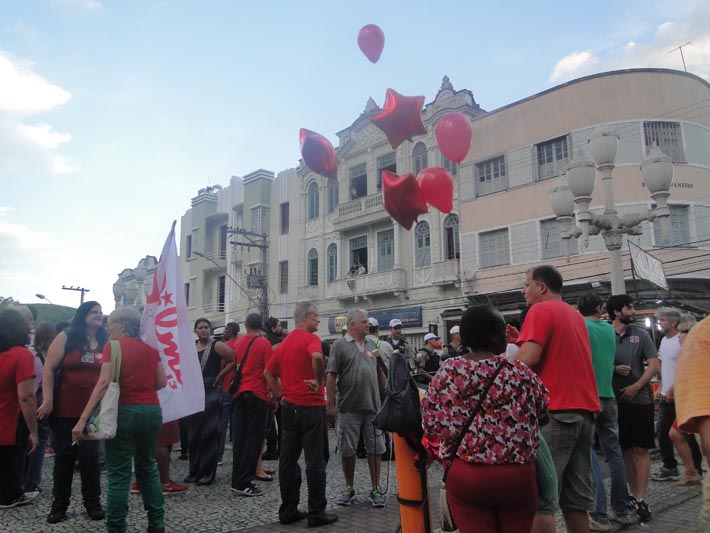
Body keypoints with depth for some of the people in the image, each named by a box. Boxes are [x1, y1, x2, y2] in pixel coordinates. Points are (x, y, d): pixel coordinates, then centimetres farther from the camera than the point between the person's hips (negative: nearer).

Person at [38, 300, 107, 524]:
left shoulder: (106, 342, 6)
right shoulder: (66, 338, -2)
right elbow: (48, 369, -5)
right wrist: (47, 401, -12)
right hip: (65, 409, -1)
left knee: (90, 455, 4)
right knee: (64, 455, 9)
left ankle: (93, 503, 15)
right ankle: (59, 504, 21)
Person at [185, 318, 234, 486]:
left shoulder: (217, 346, -7)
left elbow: (235, 360, -13)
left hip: (211, 392, -6)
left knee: (209, 434, -1)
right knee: (193, 434, 11)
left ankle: (207, 473, 7)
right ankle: (194, 471, 23)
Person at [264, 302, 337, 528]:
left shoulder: (284, 342, 13)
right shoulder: (310, 338, -11)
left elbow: (268, 372, 17)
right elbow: (317, 357, -33)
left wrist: (280, 395, 15)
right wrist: (319, 380, -19)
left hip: (289, 406, 8)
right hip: (310, 406, -8)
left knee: (288, 460, 10)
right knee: (315, 461, 0)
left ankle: (288, 510, 16)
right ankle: (316, 513, 6)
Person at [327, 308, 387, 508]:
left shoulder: (372, 344, 10)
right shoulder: (340, 345, -4)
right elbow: (331, 376, -7)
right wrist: (331, 404, -10)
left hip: (373, 405, 4)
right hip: (349, 408, -3)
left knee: (375, 449, 7)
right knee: (347, 450, 7)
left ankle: (375, 489, 19)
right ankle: (349, 488, 24)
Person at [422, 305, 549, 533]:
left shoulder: (447, 371, -5)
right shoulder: (520, 372, -9)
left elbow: (430, 422, 0)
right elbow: (544, 412, 3)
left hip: (464, 475, 1)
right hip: (517, 475, -1)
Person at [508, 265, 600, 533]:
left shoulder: (540, 311, -7)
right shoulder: (575, 314, 19)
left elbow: (528, 358, -18)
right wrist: (524, 339, 14)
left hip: (555, 410, -9)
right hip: (585, 409, 9)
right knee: (576, 496, 14)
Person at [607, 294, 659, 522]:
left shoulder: (641, 335, 5)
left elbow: (654, 365, 0)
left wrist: (636, 387, -11)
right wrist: (614, 370, -15)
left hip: (639, 398, -1)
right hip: (616, 400, 1)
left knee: (641, 450, -3)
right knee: (625, 451, 8)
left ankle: (640, 499, -1)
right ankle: (634, 495, 17)